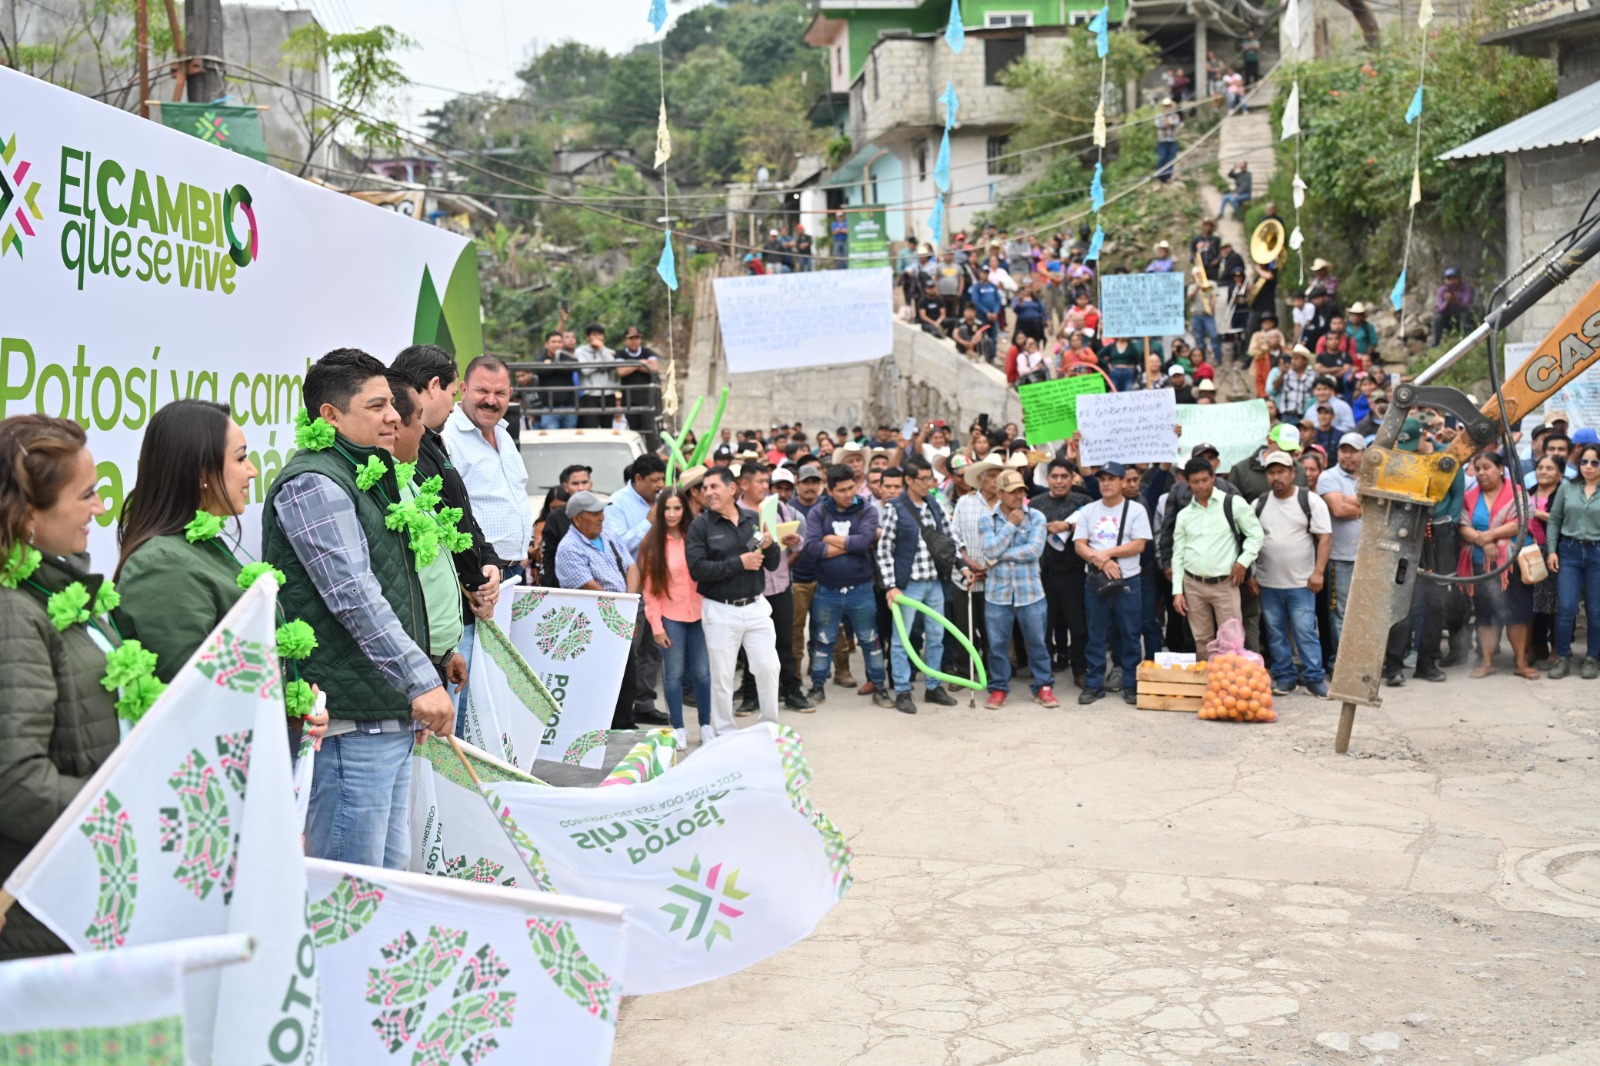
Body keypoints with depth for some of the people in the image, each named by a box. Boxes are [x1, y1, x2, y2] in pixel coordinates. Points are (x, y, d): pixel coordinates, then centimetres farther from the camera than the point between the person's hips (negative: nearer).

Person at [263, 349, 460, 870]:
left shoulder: (366, 476, 19)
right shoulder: (312, 484, -13)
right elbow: (353, 596, -24)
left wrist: (436, 654, 34)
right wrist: (420, 681, -31)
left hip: (392, 716, 10)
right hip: (348, 722, -10)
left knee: (392, 871, 17)